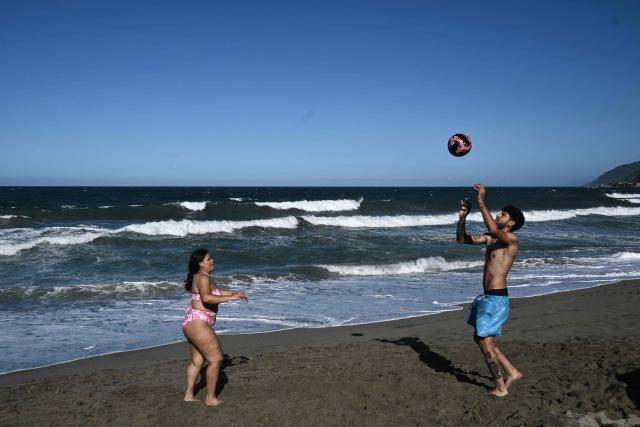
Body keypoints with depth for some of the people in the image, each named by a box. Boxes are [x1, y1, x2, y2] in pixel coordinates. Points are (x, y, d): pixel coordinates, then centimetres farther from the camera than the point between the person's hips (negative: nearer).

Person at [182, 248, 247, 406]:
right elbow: (206, 298, -34)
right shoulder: (203, 278, -17)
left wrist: (233, 293, 26)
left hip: (192, 322, 11)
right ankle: (210, 398, 3)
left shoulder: (202, 277, 15)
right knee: (216, 359, -5)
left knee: (197, 360, 18)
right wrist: (231, 298, -31)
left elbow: (214, 292, 32)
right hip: (197, 323, -11)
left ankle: (189, 395, 26)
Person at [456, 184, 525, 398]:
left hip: (497, 298, -9)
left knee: (485, 341, -2)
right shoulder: (490, 239, 13)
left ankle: (501, 387, 10)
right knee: (480, 338, 17)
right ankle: (512, 372, 28)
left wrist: (482, 202, -29)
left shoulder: (512, 239, -11)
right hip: (487, 297, 9)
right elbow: (462, 239, 15)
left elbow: (493, 229, -33)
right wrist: (463, 216, 1)